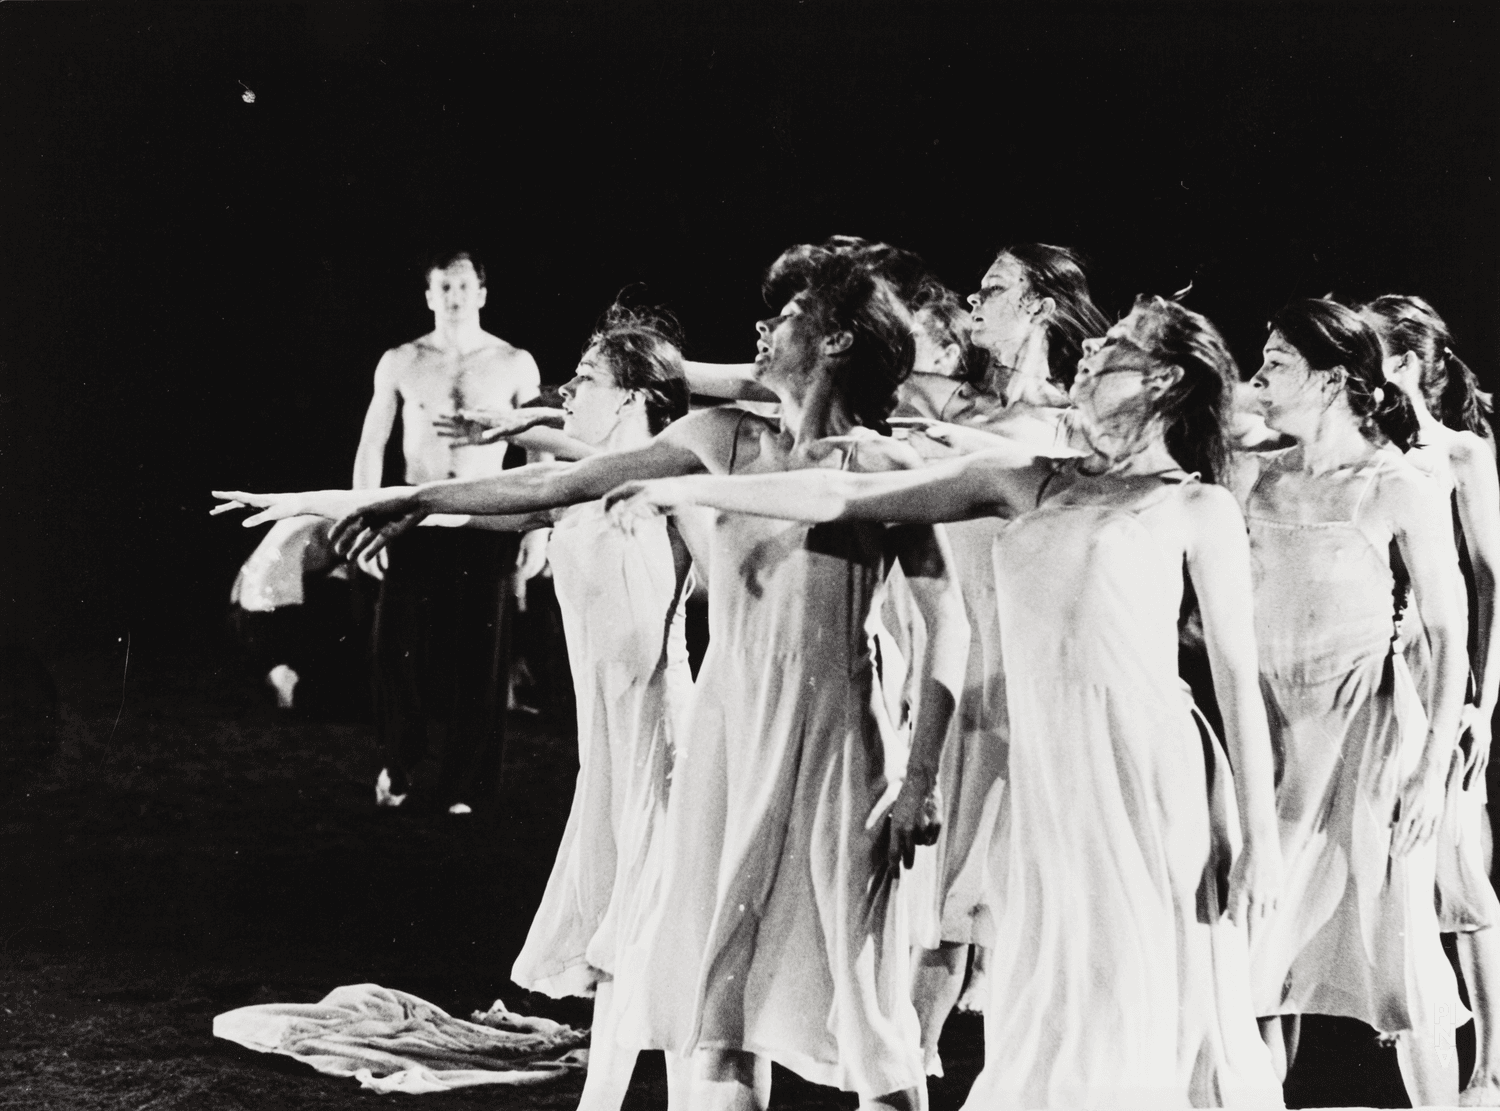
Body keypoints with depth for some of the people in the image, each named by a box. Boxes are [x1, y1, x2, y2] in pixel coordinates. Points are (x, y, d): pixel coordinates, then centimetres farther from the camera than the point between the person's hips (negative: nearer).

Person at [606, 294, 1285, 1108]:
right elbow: (850, 497, 14)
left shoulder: (1198, 507, 6)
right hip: (1044, 777, 4)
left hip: (1149, 768, -4)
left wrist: (1259, 831, -7)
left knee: (1149, 1017, -3)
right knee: (1050, 1021, 5)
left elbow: (1238, 675, 1)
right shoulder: (1030, 482, 16)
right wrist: (686, 490, 11)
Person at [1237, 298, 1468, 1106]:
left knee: (1397, 947, 2)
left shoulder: (1400, 489, -6)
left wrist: (1434, 766, -9)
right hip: (1272, 726, 4)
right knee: (1256, 943, 6)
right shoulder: (1253, 477, 5)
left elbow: (1448, 634, -5)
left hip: (1369, 729, -4)